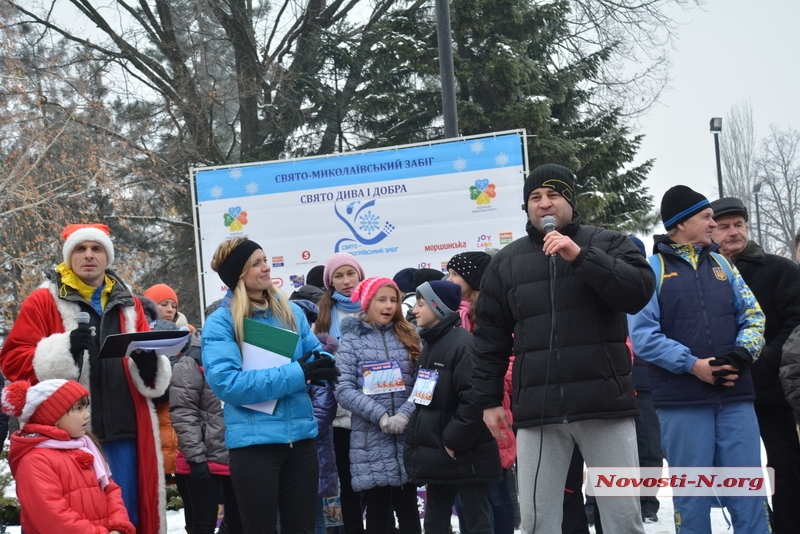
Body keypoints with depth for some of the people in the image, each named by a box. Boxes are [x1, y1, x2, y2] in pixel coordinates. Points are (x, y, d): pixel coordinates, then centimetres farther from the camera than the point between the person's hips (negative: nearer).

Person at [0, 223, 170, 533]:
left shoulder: (129, 306, 17)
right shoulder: (43, 302, 5)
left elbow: (156, 377, 17)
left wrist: (149, 363, -7)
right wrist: (63, 350, -18)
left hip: (124, 429, 4)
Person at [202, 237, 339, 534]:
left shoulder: (291, 312, 9)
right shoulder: (220, 323, -7)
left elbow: (317, 359, 13)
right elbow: (226, 383, -18)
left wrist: (322, 366, -14)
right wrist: (297, 374, -19)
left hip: (300, 436, 5)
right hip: (253, 441, -4)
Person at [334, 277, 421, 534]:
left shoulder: (408, 337, 11)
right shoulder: (351, 340, 3)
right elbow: (343, 390, -7)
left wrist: (405, 414, -16)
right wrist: (381, 416, -16)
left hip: (407, 440, 2)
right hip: (370, 442, -2)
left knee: (408, 513, 6)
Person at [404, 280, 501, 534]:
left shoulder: (463, 343, -15)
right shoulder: (428, 345, 15)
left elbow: (475, 400, -23)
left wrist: (453, 441, -19)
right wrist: (416, 437, 12)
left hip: (466, 456, -9)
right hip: (437, 456, 9)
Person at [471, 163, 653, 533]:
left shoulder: (606, 244, 7)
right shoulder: (506, 262, 13)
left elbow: (641, 291, -10)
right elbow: (490, 337, 15)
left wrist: (581, 257, -16)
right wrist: (489, 399, 11)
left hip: (605, 403, -2)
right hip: (537, 410, 2)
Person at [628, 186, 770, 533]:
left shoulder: (721, 265, 15)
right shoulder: (652, 269, 1)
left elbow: (753, 315, 12)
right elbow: (642, 335, -7)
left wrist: (742, 352, -8)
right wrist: (692, 365, -16)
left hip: (735, 396, 4)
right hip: (682, 401, -4)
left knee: (748, 492, 4)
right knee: (692, 496, 3)